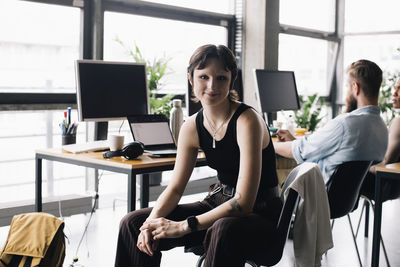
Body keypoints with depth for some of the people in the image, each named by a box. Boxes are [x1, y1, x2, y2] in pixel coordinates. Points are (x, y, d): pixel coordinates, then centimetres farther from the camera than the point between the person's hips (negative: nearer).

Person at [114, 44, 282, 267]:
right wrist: (152, 222, -16)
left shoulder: (247, 121, -21)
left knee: (225, 229, -41)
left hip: (260, 214, -6)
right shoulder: (192, 127, -1)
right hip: (218, 204, 6)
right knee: (133, 224, -4)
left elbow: (243, 203, -26)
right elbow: (175, 188, 4)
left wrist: (184, 226, -28)